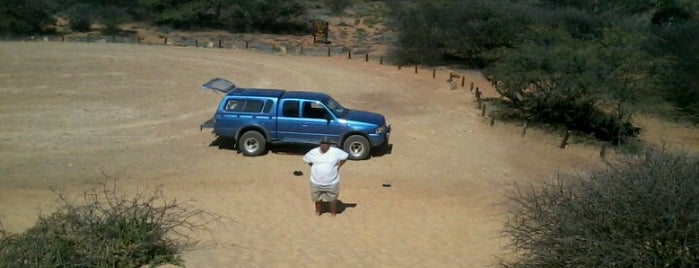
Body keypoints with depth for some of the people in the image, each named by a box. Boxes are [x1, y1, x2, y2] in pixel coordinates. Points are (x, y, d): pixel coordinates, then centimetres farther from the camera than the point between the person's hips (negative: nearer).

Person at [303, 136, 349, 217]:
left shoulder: (336, 151, -11)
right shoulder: (313, 152, -6)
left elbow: (345, 156, 0)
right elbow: (305, 159, 9)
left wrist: (339, 166, -5)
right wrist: (313, 167, 2)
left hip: (332, 182, -1)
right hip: (316, 182, 2)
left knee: (332, 198, 14)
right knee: (317, 198, 19)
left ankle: (333, 213, 34)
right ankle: (318, 211, 42)